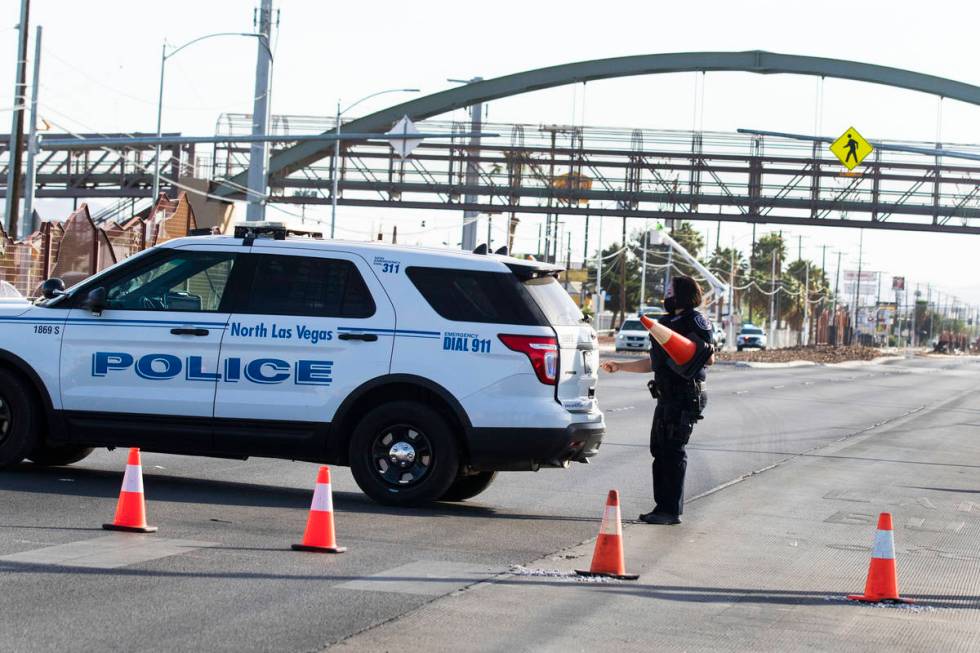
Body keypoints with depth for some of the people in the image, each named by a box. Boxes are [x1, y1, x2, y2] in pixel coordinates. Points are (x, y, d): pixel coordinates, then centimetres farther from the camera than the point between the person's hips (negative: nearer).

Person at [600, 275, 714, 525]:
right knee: (659, 449, 8)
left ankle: (672, 510, -4)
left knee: (673, 450, -8)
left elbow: (708, 358, -14)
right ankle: (662, 507, 14)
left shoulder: (695, 321, -6)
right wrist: (619, 367, 25)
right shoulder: (666, 322, 20)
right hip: (667, 396, 9)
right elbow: (654, 363, 26)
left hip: (686, 396, -9)